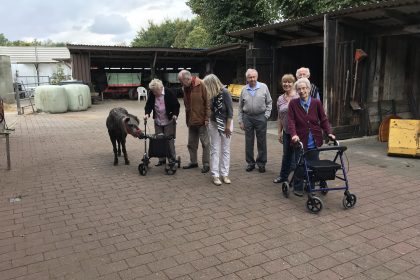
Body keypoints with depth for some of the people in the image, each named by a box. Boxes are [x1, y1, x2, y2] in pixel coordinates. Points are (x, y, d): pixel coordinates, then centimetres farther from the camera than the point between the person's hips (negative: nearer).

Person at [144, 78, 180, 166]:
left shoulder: (169, 93, -12)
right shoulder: (152, 95, -1)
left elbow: (176, 105, -6)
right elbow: (148, 105, 5)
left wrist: (175, 114, -19)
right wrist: (147, 113, -13)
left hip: (169, 121, -4)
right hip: (158, 122, 4)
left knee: (169, 140, -2)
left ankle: (172, 159, 10)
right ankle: (162, 159, 16)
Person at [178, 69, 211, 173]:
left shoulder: (201, 86, -13)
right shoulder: (185, 88, 9)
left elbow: (207, 102, -14)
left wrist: (207, 118, -16)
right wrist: (187, 119, 12)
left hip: (202, 121, -7)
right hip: (191, 121, 7)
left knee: (205, 143, 2)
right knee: (191, 143, 15)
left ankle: (206, 164, 10)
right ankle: (193, 162, 28)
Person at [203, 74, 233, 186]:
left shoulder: (225, 93, -17)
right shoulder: (212, 95, -3)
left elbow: (230, 111, -15)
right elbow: (212, 109, 6)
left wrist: (228, 127, -13)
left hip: (226, 123, -3)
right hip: (214, 124, 4)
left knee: (225, 150, 6)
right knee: (214, 150, 2)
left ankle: (225, 174, 13)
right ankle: (215, 175, 6)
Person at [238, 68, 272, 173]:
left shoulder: (263, 87, 1)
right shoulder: (244, 90, 6)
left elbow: (269, 102, 6)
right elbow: (240, 107, 10)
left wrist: (267, 114, -4)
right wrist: (240, 121, 7)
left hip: (261, 117, -2)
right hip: (247, 117, 2)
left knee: (261, 142, 4)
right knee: (249, 142, 7)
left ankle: (261, 163, 17)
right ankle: (250, 162, 19)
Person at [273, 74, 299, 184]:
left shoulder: (298, 97, -7)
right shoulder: (280, 99, 9)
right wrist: (279, 132, 12)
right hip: (286, 132, 5)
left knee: (297, 154, 1)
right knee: (286, 154, 16)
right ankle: (283, 176, 29)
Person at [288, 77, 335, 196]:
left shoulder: (316, 103, 4)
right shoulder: (293, 104, -1)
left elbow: (323, 120, 4)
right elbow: (291, 121, -8)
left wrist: (329, 133, -9)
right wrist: (294, 134, -23)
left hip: (314, 141, 2)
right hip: (300, 140, -2)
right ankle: (298, 187, 21)